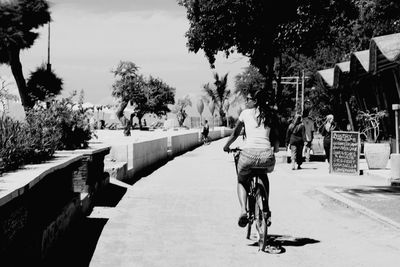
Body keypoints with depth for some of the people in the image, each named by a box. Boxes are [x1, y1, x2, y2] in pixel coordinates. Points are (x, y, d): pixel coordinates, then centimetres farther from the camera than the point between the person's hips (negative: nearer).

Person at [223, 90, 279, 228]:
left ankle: (243, 210, 2)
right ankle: (266, 210, 25)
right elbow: (276, 138, 17)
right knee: (264, 177, 37)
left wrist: (226, 146, 35)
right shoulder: (271, 115, 18)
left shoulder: (246, 113, 11)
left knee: (242, 181, 26)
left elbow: (235, 134, 18)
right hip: (267, 155, 3)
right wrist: (275, 149, 37)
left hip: (248, 152, -2)